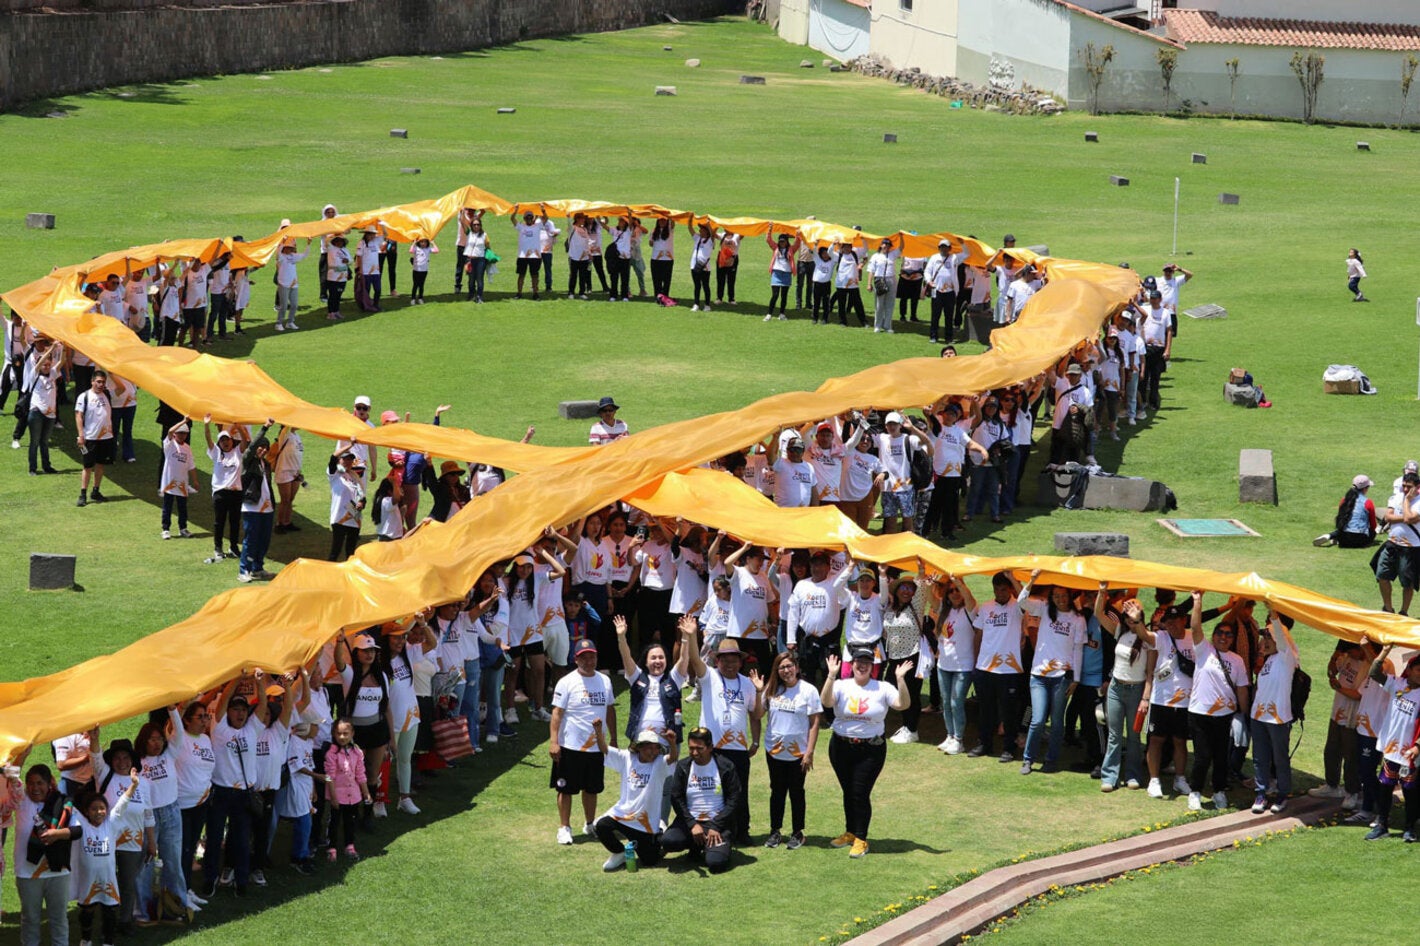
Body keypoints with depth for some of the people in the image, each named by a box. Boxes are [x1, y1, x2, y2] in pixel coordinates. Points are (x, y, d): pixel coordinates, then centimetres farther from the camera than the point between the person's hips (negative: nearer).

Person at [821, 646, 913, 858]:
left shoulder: (882, 689, -2)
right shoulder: (842, 686, -1)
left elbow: (902, 705, -15)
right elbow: (826, 701, -19)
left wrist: (901, 679, -26)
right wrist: (832, 675, -30)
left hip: (871, 750, -2)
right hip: (841, 747, 2)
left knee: (860, 794, -4)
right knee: (848, 792, 14)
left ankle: (861, 839, 8)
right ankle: (850, 833, 31)